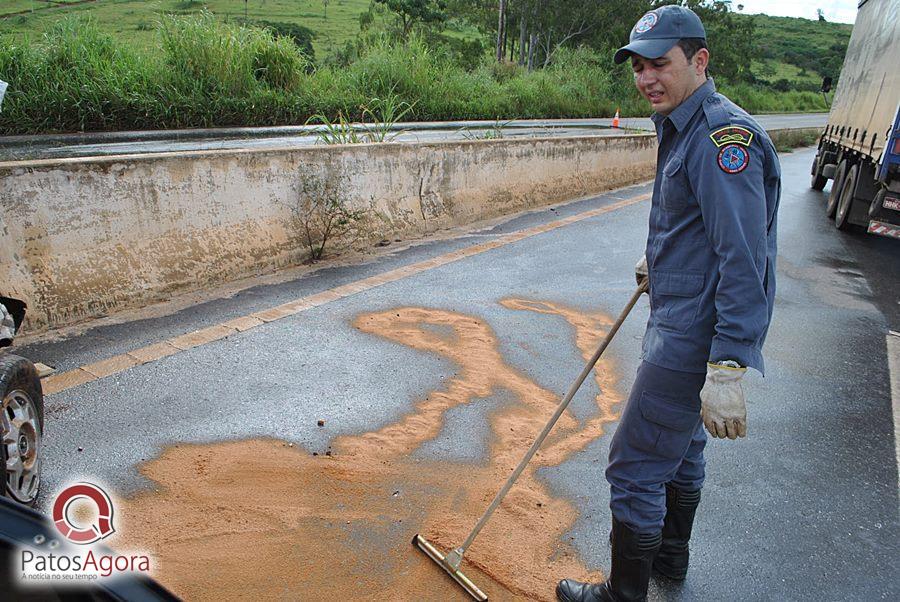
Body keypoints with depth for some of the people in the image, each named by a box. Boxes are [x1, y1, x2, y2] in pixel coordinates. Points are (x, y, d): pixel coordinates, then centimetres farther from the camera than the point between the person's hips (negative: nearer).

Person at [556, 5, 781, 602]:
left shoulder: (725, 134, -21)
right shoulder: (685, 129, 13)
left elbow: (744, 261, -28)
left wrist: (727, 368, -31)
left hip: (695, 341, -11)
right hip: (683, 324, 11)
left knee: (634, 468, 0)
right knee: (680, 447, 25)